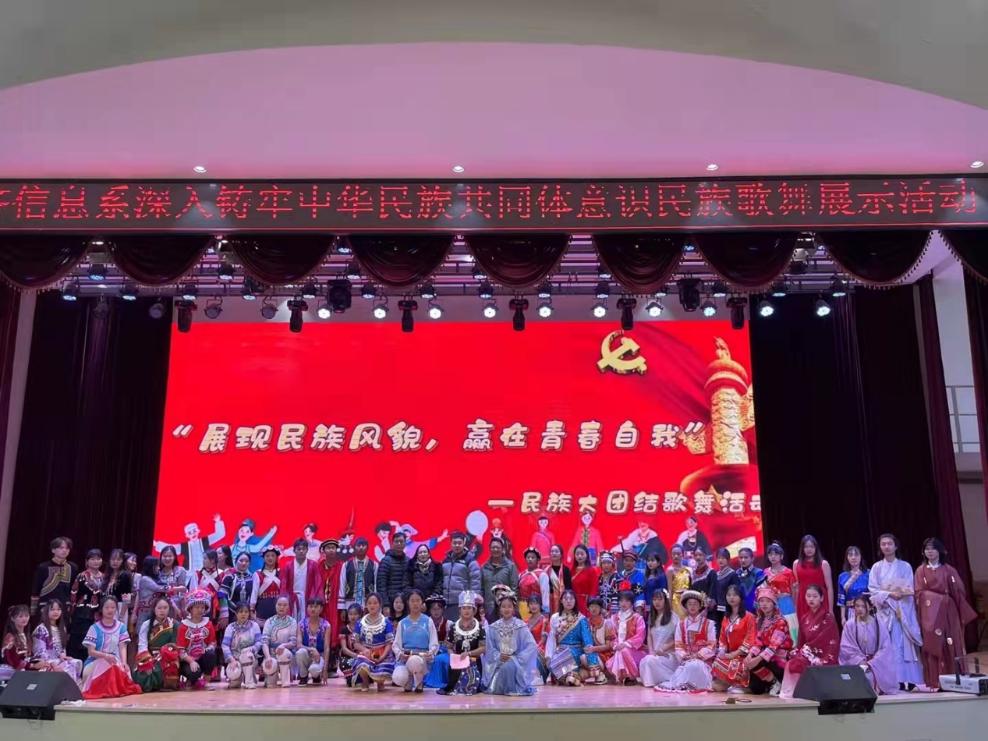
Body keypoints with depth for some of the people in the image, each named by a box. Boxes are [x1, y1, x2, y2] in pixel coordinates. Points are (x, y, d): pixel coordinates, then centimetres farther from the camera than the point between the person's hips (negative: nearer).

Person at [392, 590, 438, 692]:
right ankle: (408, 682, 8)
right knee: (398, 678, -32)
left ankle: (419, 684, -6)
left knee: (414, 661, -40)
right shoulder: (402, 623, 12)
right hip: (404, 657, 1)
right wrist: (400, 653, -13)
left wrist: (430, 653, -18)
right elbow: (396, 644, 9)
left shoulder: (428, 621, 7)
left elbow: (434, 644, 3)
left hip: (422, 657, -1)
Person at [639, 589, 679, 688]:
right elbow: (649, 636, 14)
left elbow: (677, 639, -5)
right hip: (654, 653, 4)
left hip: (669, 653, -4)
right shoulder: (652, 617, 16)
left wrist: (663, 649, -14)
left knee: (651, 661, -32)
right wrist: (651, 651, -3)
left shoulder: (673, 617, -3)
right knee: (644, 661, -29)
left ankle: (669, 681, -15)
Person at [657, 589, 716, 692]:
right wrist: (684, 656, -11)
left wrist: (698, 655, -15)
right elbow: (678, 645, 10)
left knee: (694, 666, -37)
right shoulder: (681, 624, 16)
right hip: (686, 659, 1)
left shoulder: (708, 624, 6)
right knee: (686, 666, -37)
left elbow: (711, 645, -1)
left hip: (703, 659, -1)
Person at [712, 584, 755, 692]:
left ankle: (739, 683, -6)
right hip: (730, 655, 5)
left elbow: (750, 639, -11)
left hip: (743, 656, -5)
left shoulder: (748, 616, -3)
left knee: (719, 664, -29)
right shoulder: (726, 617, 17)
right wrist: (722, 652, -4)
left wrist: (734, 654, -16)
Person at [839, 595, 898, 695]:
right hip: (857, 664, -1)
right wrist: (861, 662, -18)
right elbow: (846, 648, -5)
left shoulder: (878, 624, 0)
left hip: (877, 664, 1)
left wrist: (871, 663, -16)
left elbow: (886, 647, -5)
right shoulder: (850, 624, -3)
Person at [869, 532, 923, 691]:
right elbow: (873, 590, 0)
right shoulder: (876, 567, 9)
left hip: (903, 610, 0)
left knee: (906, 643, -6)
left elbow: (910, 589, 1)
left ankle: (909, 680, -4)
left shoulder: (905, 567, 9)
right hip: (884, 610, 0)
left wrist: (901, 592, -18)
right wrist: (889, 594, -15)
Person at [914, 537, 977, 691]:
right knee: (934, 646, -3)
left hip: (948, 612, 1)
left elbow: (959, 592, 5)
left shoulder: (949, 570, 7)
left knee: (951, 646, -1)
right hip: (930, 613, -1)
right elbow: (919, 593, 1)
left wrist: (962, 613, 0)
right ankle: (935, 682, -1)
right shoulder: (921, 571, 6)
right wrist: (939, 596, -10)